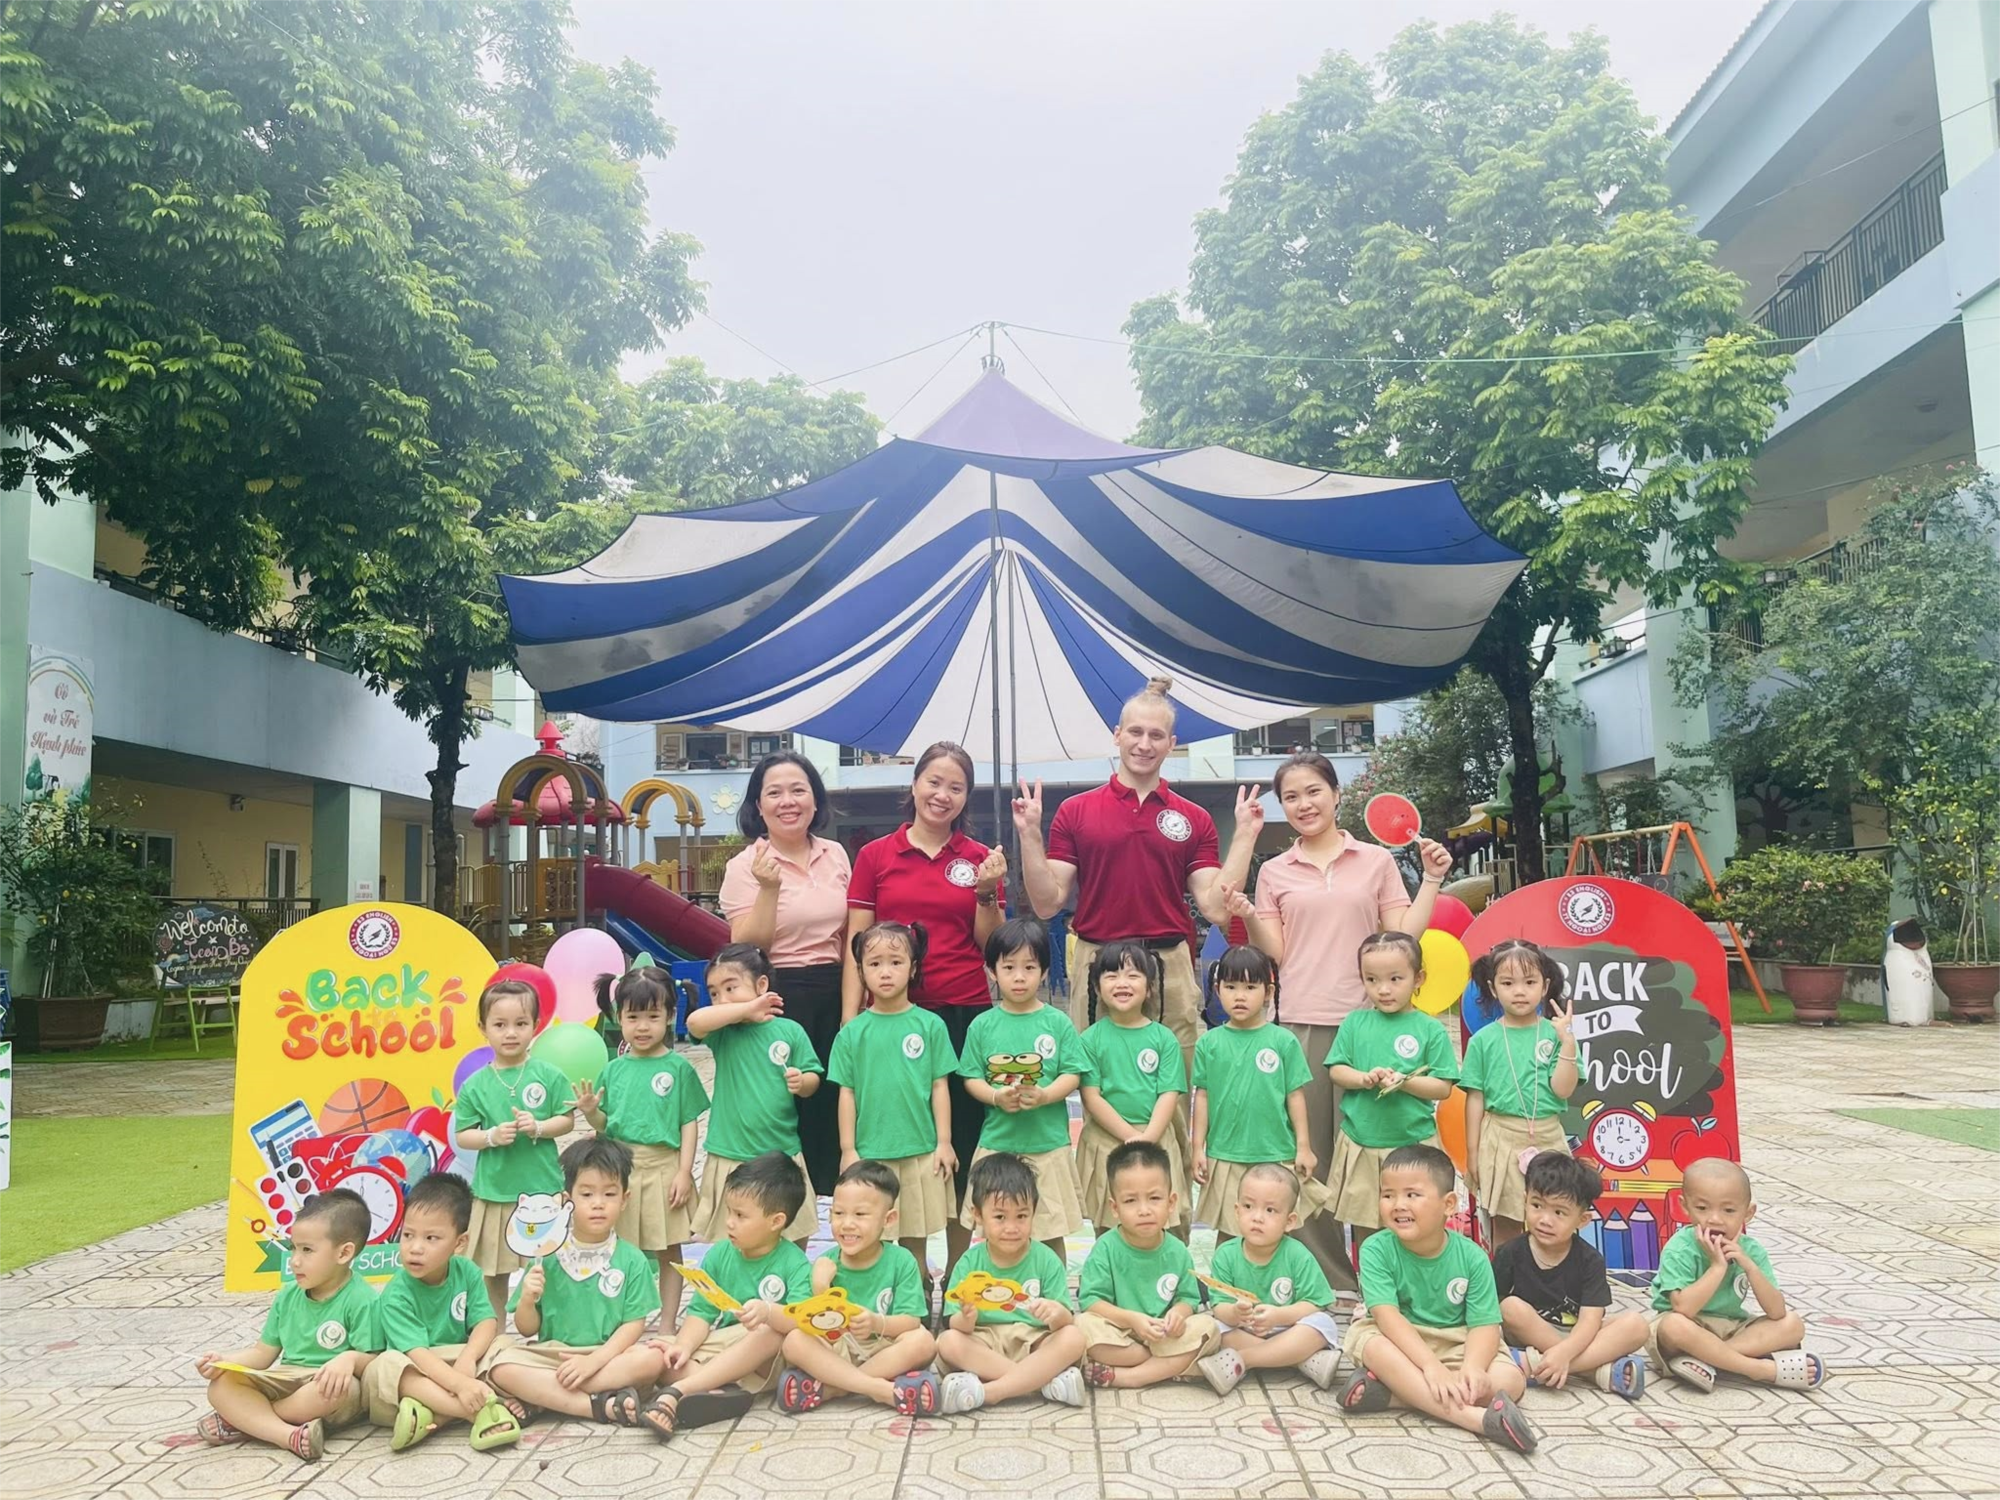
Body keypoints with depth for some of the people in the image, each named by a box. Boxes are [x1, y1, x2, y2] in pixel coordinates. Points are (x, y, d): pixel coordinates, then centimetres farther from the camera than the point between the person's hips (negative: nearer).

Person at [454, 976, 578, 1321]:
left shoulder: (548, 1075, -3)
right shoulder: (475, 1085, -1)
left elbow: (567, 1120, 1)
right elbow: (462, 1137, 2)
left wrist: (538, 1127, -17)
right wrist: (492, 1136, -16)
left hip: (543, 1190, -1)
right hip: (494, 1192, 1)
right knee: (492, 1274, 12)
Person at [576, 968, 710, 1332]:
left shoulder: (678, 1067, -5)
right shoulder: (613, 1070, 5)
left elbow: (689, 1123, -4)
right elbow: (605, 1125, 11)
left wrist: (684, 1172, -10)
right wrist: (590, 1111, -10)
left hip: (664, 1168, -3)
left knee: (668, 1252, 9)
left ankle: (667, 1325, 20)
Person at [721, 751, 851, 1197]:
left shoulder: (836, 856, 7)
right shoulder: (745, 866, -6)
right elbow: (746, 950, -13)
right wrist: (769, 888, -24)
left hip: (833, 996, 5)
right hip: (776, 999, -4)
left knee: (831, 1106, 9)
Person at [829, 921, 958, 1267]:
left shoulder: (929, 1025, -1)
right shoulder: (853, 1032, 0)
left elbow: (939, 1086, 1)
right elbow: (847, 1093, 2)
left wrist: (944, 1142, -1)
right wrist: (848, 1150, 0)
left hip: (921, 1151, 0)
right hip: (869, 1153, 0)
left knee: (915, 1238, 11)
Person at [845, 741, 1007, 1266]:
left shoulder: (980, 859, 6)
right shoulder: (875, 856, 4)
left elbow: (990, 945, 6)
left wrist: (986, 891, -10)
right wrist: (849, 1024, -5)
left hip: (965, 1015, 1)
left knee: (963, 1145, 5)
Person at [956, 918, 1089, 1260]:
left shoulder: (1058, 1023, -1)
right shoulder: (983, 1025, 2)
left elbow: (1072, 1075, -3)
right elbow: (971, 1077, 3)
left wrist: (1043, 1096, -20)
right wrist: (996, 1097, -16)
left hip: (1048, 1142, -1)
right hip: (997, 1141, 1)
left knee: (1052, 1232, 7)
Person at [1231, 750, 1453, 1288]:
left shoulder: (1377, 861, 8)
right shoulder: (1274, 872, 10)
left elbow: (1402, 937, 3)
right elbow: (1274, 952, 5)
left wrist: (1432, 881, -3)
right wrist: (1247, 916, -10)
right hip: (1299, 1026, 1)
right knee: (1308, 1157, 3)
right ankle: (1328, 1282, 15)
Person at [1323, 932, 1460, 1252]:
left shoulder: (1430, 1029, -3)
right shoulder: (1355, 1022, 3)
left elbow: (1443, 1087, -5)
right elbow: (1336, 1071, 3)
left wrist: (1403, 1081, -19)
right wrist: (1364, 1079, -16)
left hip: (1414, 1144, -2)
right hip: (1360, 1142, 2)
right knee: (1364, 1226, 14)